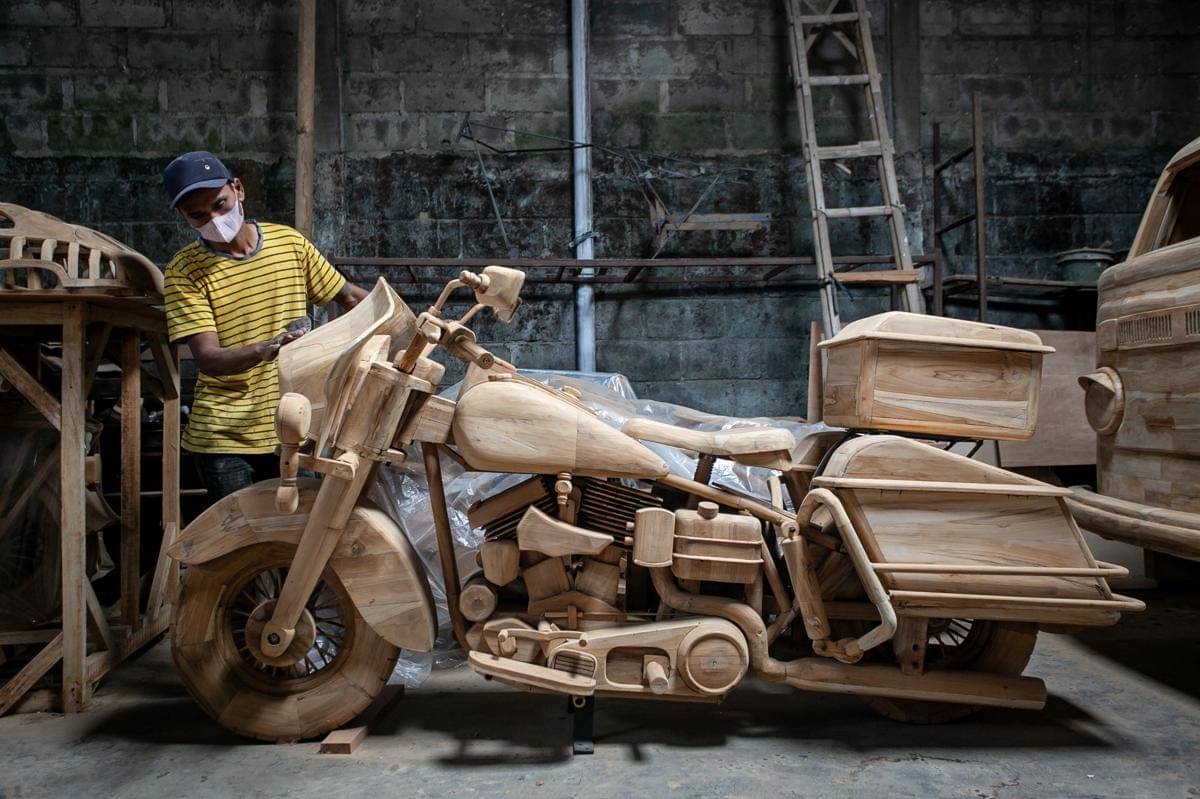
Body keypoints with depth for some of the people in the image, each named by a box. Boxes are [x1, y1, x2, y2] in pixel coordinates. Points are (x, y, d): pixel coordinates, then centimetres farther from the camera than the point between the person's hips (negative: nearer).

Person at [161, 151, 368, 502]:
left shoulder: (290, 242, 3)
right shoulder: (185, 272, -7)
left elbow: (348, 295, 13)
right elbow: (207, 358, -17)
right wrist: (264, 350, -36)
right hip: (223, 437, -2)